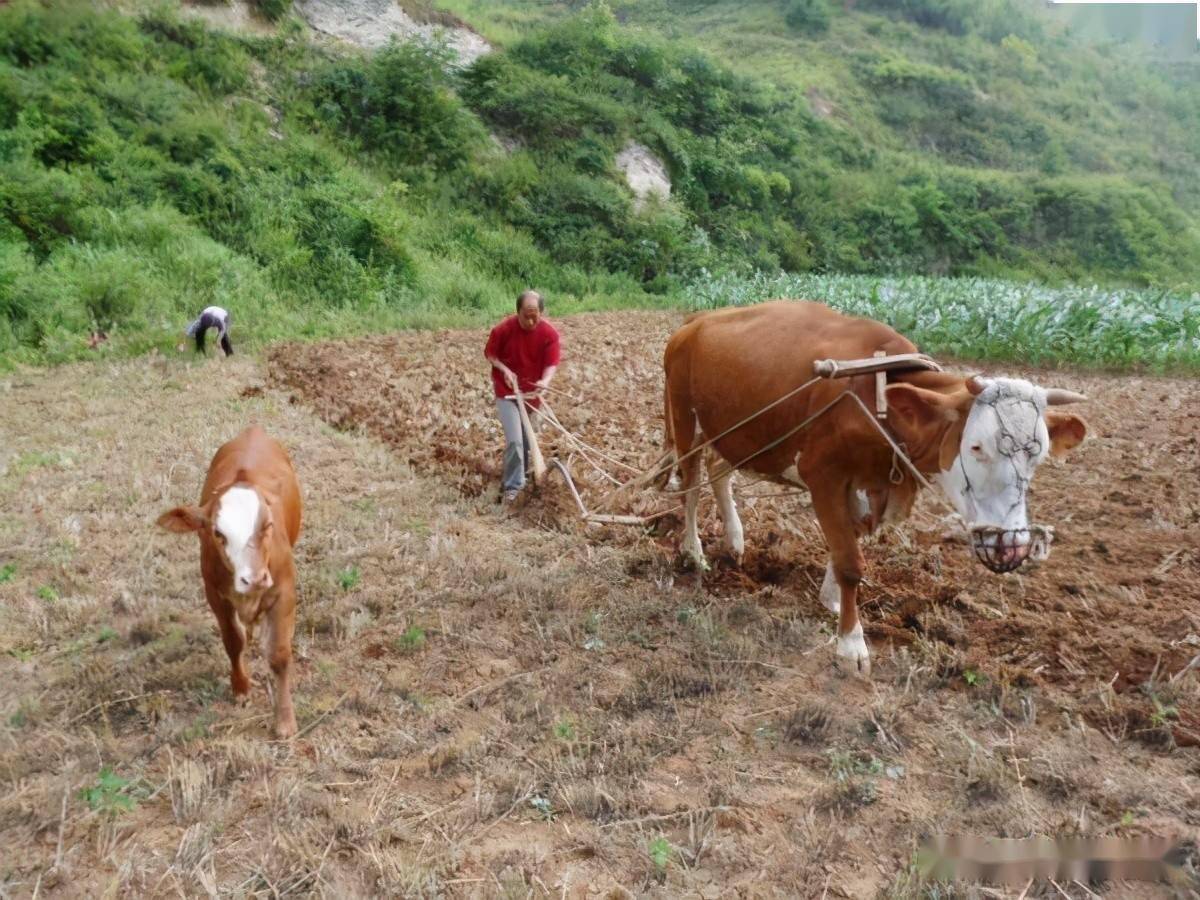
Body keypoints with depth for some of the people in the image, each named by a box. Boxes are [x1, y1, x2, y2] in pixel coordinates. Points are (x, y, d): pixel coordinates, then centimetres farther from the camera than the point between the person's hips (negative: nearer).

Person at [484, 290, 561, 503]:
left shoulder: (550, 333, -14)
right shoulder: (503, 329, -18)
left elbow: (552, 363, -13)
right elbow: (490, 353, -4)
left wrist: (545, 381, -33)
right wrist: (505, 370, -21)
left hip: (531, 392, 3)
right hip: (507, 391, -3)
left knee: (527, 440, 15)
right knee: (514, 440, -14)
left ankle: (515, 478, 36)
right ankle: (512, 485, -1)